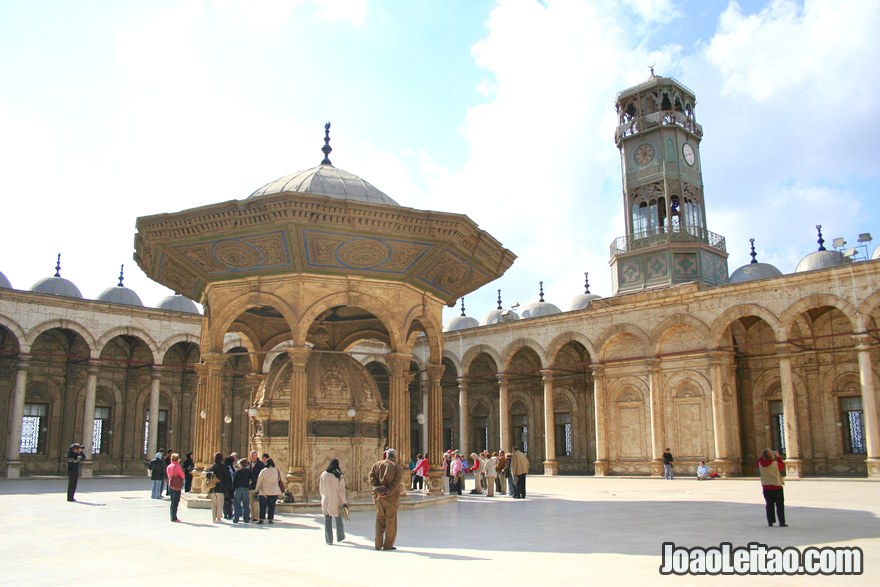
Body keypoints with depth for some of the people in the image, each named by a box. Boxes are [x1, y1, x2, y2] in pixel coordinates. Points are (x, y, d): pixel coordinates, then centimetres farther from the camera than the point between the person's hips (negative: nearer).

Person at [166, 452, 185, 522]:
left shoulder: (168, 467, 7)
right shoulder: (177, 466, -12)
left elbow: (168, 476, 15)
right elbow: (183, 476, -8)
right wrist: (183, 480, 11)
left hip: (170, 486, 7)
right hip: (177, 486, -7)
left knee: (173, 502, 14)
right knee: (175, 502, -3)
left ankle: (173, 517, 18)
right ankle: (174, 518, -2)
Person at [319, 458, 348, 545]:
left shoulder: (323, 475, -4)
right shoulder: (340, 476, -11)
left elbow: (320, 489, 6)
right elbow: (341, 490, -12)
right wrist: (344, 502, -5)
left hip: (326, 500, 1)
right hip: (336, 501, -1)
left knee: (327, 520, 9)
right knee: (338, 519, 17)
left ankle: (328, 540, 9)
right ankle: (340, 537, 30)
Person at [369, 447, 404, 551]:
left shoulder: (376, 464, 6)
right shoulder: (398, 468, -4)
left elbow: (371, 479, -5)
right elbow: (396, 483, -16)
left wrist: (378, 487, -10)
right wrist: (387, 493, -17)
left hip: (378, 496, 3)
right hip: (391, 498, -3)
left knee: (379, 520, 13)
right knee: (391, 521, 7)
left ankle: (378, 544, 14)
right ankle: (388, 545, 9)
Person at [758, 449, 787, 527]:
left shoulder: (760, 464, -9)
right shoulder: (776, 464, -17)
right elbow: (782, 466, 3)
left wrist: (763, 456, 8)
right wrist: (778, 457, 11)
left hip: (766, 487, 3)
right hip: (777, 487, -3)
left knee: (769, 505, 12)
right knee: (780, 505, 5)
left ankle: (770, 521, 14)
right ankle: (781, 522, 3)